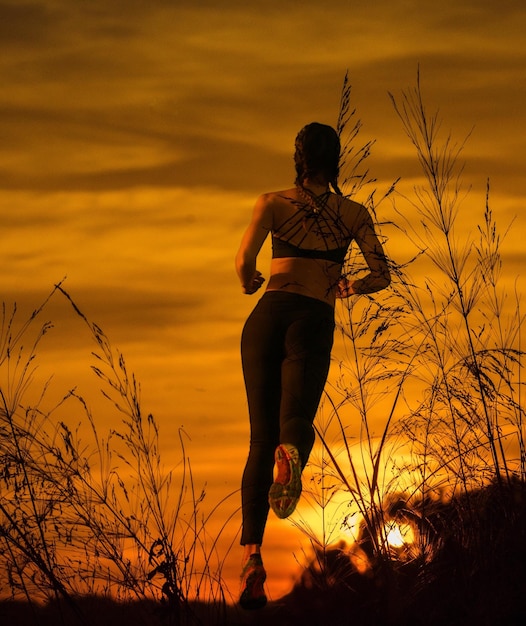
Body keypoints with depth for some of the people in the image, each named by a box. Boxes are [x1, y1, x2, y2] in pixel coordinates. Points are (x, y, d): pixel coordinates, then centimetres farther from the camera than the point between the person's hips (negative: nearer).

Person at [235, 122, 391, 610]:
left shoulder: (273, 203, 10)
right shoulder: (354, 215, 13)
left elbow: (244, 261, -5)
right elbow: (382, 275, 7)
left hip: (269, 314, 1)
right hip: (316, 320, 0)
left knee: (261, 436, 3)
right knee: (295, 420, -11)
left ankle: (252, 552, -14)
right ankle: (291, 454, -53)